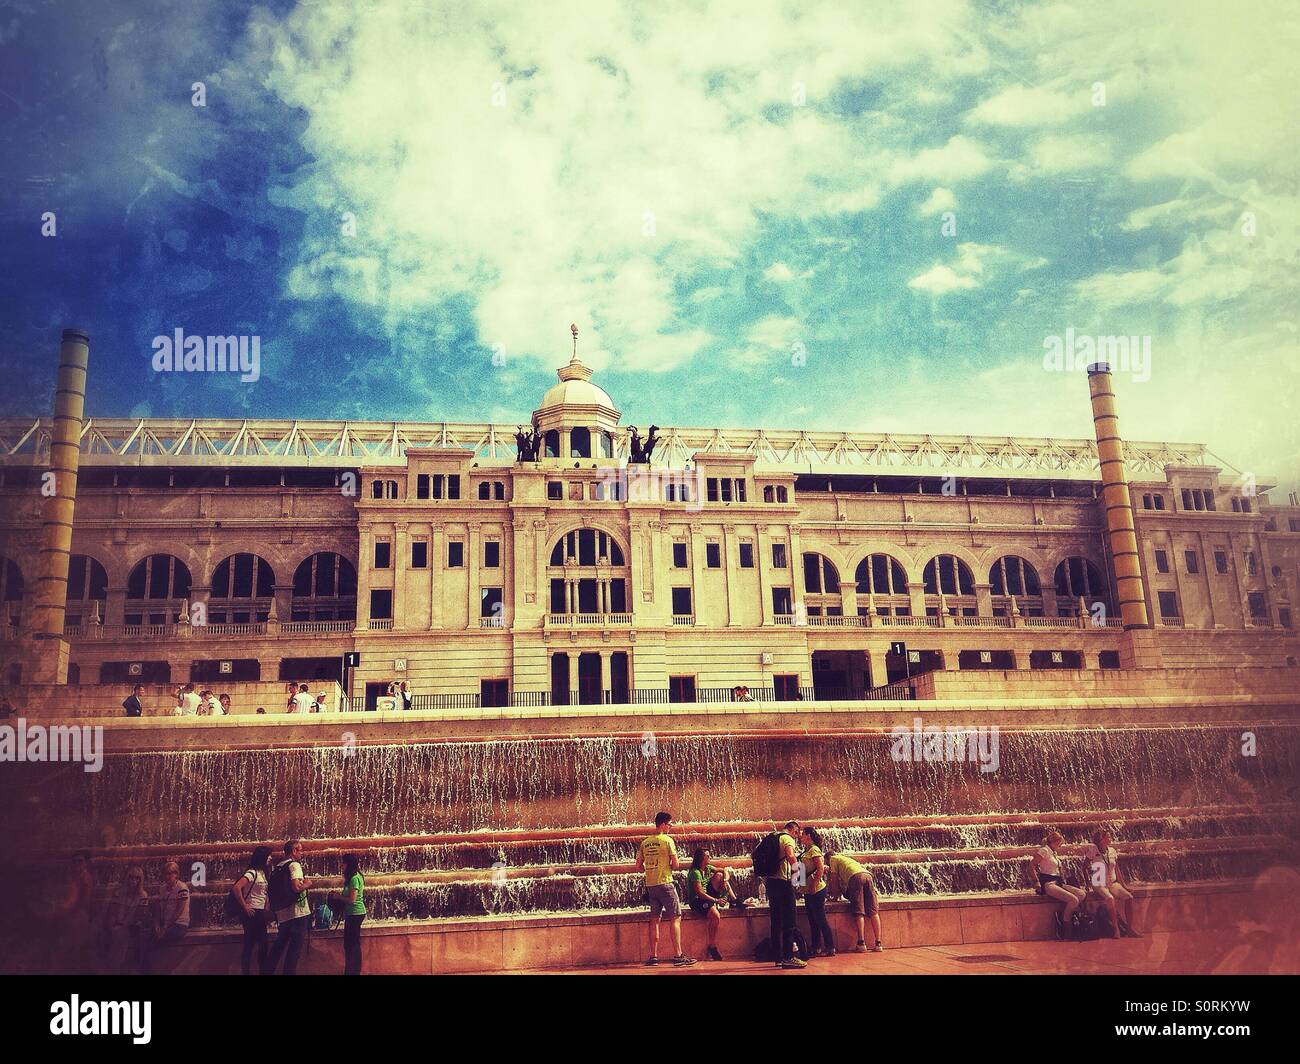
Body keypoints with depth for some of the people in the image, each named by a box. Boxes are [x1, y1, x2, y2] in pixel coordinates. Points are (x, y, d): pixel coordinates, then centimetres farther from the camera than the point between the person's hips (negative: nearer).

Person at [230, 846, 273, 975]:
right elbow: (236, 887, -28)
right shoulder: (252, 872, -15)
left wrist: (266, 910, 7)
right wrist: (245, 907, -21)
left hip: (260, 913, 9)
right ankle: (245, 971, 7)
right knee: (249, 945, -1)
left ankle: (263, 971, 23)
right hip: (252, 913, -9)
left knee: (263, 944, 13)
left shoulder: (262, 872, 12)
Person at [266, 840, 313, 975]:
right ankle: (289, 972, -4)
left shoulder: (278, 868, 16)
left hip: (282, 914, 8)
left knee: (279, 945, 17)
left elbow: (271, 892, 18)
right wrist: (307, 884, -5)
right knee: (295, 947, -3)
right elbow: (296, 887, -23)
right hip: (298, 913, -8)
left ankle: (268, 970, 20)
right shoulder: (294, 865, -10)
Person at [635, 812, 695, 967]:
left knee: (654, 920, 11)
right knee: (675, 918, -1)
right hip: (665, 883, -6)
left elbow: (638, 866, 11)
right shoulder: (667, 840, -8)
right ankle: (678, 956, -5)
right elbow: (675, 864, -8)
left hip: (650, 884, 6)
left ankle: (653, 956, 11)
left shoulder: (645, 842, 9)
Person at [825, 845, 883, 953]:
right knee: (873, 912, -1)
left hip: (855, 877, -6)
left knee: (859, 913, -8)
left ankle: (861, 943, -14)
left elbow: (834, 878, 16)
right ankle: (878, 943, -5)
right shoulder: (845, 857, 41)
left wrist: (835, 895, 26)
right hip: (867, 875, 6)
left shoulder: (833, 859, 22)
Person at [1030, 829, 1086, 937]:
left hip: (1058, 883, 9)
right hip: (1048, 884, -9)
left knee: (1082, 894, -10)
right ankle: (1063, 925, -8)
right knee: (1074, 900, -25)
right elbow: (1031, 866, -12)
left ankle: (1061, 916, -10)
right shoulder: (1044, 850, -6)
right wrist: (1038, 883, -16)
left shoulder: (1053, 853, 21)